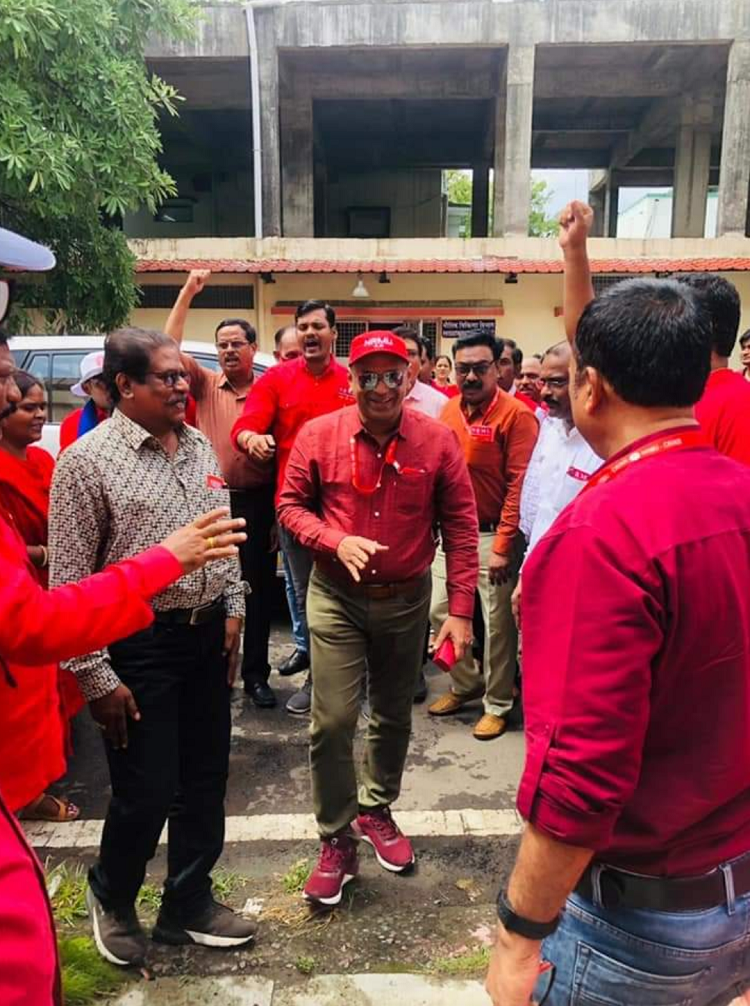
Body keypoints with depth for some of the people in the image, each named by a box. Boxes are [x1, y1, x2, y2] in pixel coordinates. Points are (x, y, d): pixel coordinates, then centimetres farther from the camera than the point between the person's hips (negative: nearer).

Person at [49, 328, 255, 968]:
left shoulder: (201, 447, 6)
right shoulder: (88, 460, -12)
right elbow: (69, 582, -13)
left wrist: (233, 608, 9)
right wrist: (97, 677, -13)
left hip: (207, 635, 6)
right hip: (138, 646, -6)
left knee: (204, 783, 16)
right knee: (146, 794, 6)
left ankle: (189, 904, 38)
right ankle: (111, 897, 38)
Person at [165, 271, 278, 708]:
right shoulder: (206, 384, 6)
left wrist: (279, 511, -5)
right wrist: (187, 293, -11)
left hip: (258, 502, -1)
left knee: (259, 589, 7)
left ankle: (256, 674, 20)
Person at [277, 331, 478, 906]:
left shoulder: (437, 440, -9)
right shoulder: (319, 435, -8)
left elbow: (460, 526, -6)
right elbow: (291, 504, 0)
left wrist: (461, 609, -9)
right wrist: (336, 541, -20)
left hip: (407, 599, 1)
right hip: (337, 598, -1)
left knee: (394, 717, 17)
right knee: (332, 721, -3)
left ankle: (377, 810, 43)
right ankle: (337, 839, 19)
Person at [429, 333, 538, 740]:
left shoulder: (516, 415, -14)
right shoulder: (449, 409, 6)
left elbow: (519, 486, -16)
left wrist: (502, 546, -17)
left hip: (492, 536, -6)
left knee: (497, 623, 5)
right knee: (440, 611, 13)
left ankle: (497, 704, 25)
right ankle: (465, 683, 35)